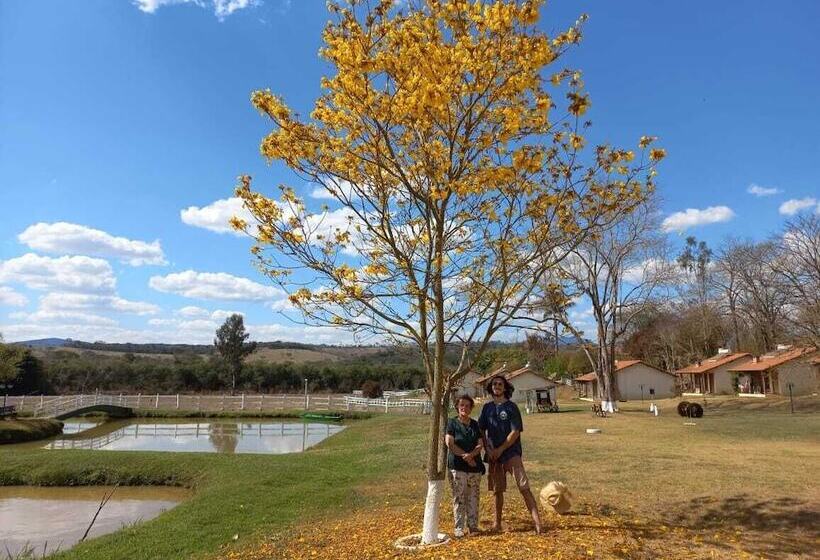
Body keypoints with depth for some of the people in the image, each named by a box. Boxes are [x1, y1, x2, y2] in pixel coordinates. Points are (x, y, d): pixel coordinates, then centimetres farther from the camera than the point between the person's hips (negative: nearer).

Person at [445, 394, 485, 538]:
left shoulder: (475, 424, 10)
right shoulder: (452, 423, -1)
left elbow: (480, 445, 4)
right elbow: (449, 443, -10)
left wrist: (471, 454, -15)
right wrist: (465, 455, -13)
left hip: (475, 466, 4)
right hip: (457, 466, -4)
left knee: (473, 497, 7)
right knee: (459, 497, -2)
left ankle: (473, 526, 18)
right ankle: (459, 528, 6)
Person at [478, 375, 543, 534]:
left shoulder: (511, 407, -5)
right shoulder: (487, 407, 8)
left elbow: (515, 432, -10)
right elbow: (481, 430, 11)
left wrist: (500, 450, -12)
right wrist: (488, 448, -3)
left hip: (511, 453, -4)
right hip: (493, 455, 4)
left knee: (524, 487, -12)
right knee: (497, 490, 13)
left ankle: (537, 521, -12)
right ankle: (497, 523, 24)